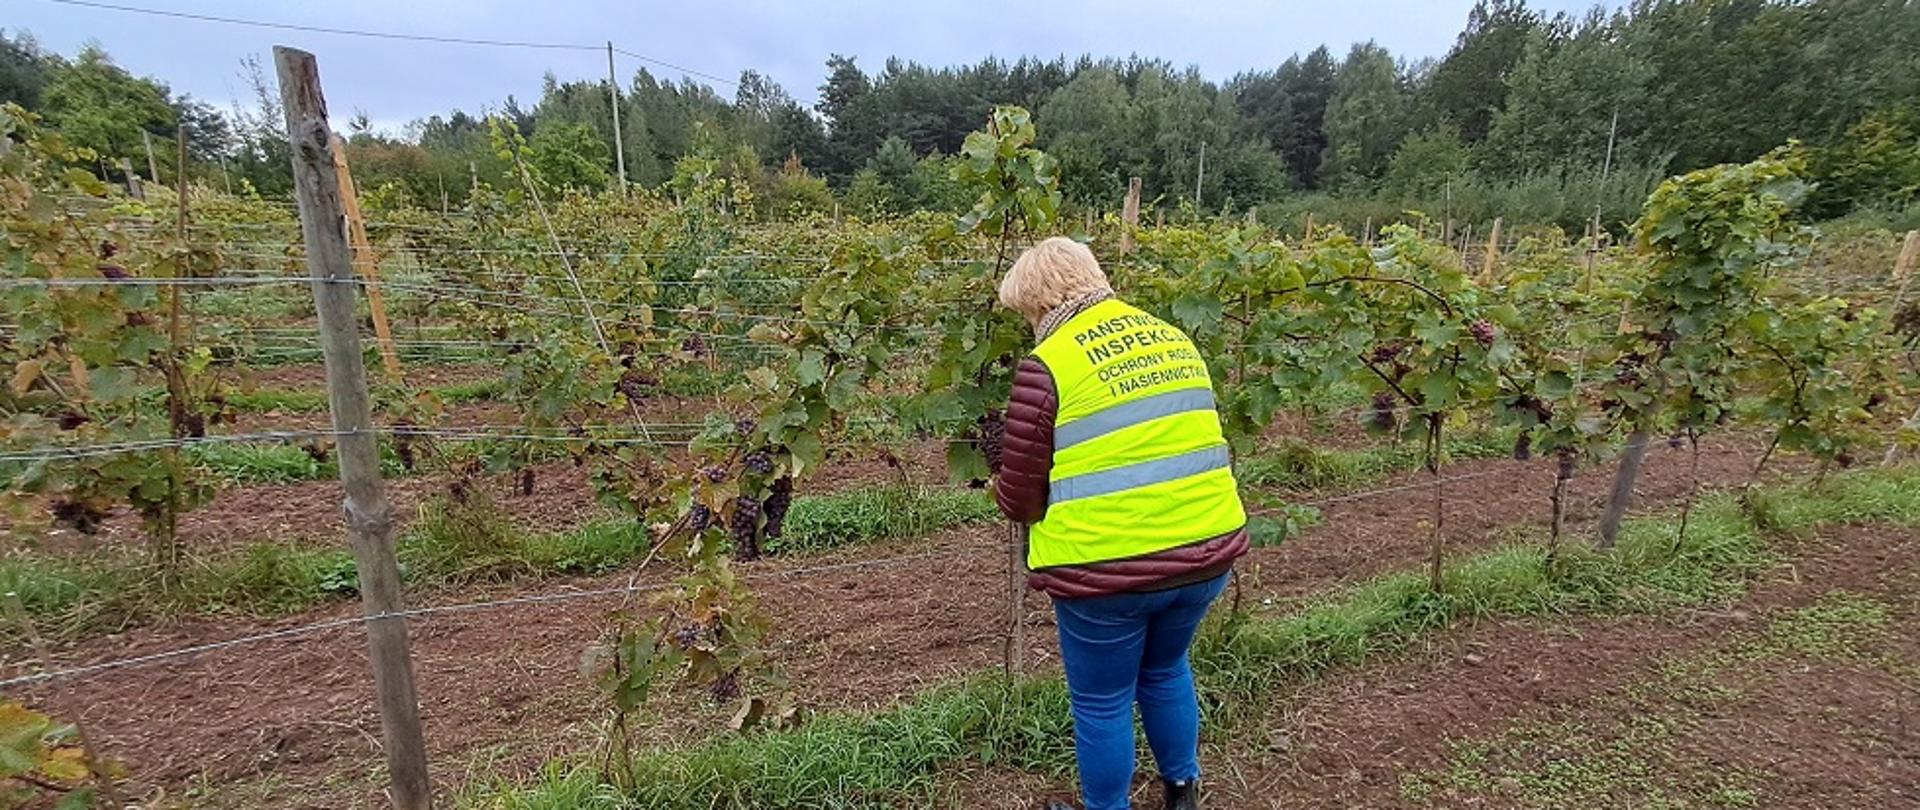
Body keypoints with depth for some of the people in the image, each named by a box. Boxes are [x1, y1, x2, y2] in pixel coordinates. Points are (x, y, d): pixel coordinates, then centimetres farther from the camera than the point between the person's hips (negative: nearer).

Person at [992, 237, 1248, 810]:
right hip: (1205, 549, 7)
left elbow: (1020, 498, -8)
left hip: (1107, 566, -7)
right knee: (1166, 670, 31)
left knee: (1102, 702, 17)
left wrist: (1000, 490, 14)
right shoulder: (1174, 339, 9)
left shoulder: (1048, 364, -12)